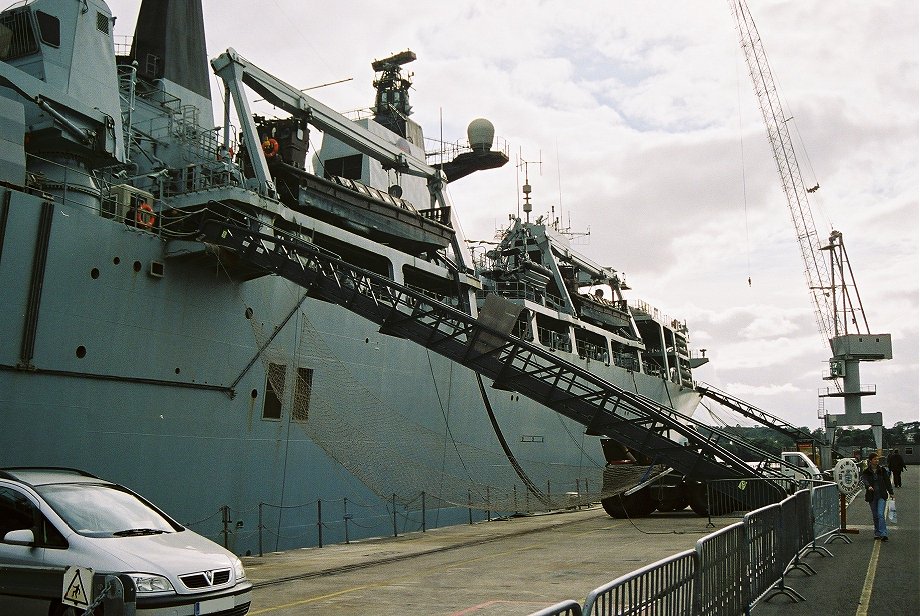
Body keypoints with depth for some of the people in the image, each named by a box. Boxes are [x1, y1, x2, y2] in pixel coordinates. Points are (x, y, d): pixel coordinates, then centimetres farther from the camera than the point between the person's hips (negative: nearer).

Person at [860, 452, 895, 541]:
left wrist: (891, 492, 10)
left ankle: (883, 534, -15)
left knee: (880, 514, -13)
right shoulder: (866, 472, -1)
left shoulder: (882, 470, 3)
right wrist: (868, 486, -38)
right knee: (875, 515, 9)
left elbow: (887, 481, 10)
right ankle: (878, 533, 19)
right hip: (871, 496, 1)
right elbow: (864, 480, -18)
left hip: (882, 495, -1)